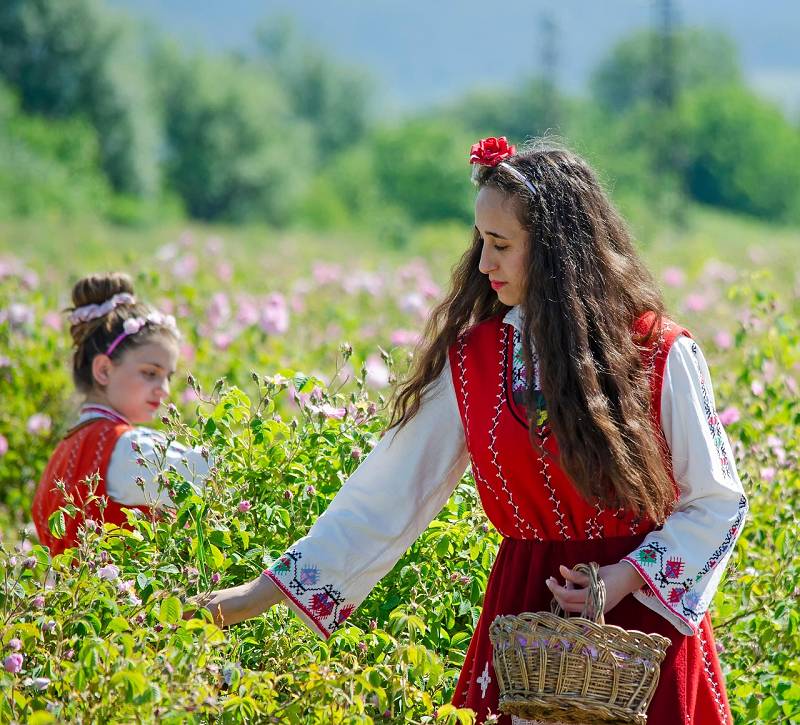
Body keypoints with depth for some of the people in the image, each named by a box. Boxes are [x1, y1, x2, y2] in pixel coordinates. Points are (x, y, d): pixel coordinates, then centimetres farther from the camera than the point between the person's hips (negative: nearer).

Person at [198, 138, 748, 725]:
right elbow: (388, 491, -1)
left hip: (645, 610, -2)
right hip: (523, 611, 2)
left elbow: (717, 502, -2)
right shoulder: (473, 359, 0)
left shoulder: (661, 353, -8)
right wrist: (266, 590, -6)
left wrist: (629, 578, -17)